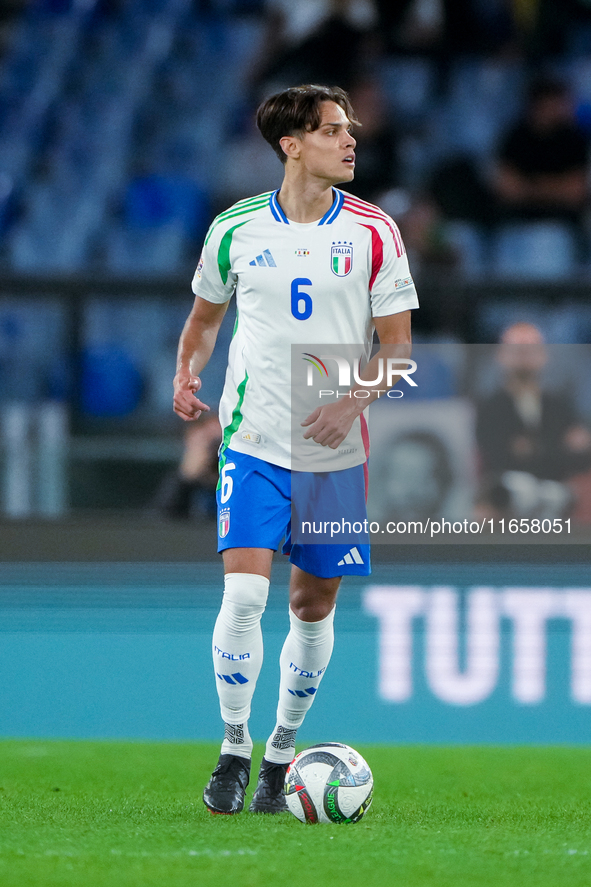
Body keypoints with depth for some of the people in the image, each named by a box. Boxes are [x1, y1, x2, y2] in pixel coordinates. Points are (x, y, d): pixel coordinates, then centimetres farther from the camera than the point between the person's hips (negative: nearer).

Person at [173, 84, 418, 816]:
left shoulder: (373, 232, -1)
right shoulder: (236, 228, 0)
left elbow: (395, 342, 1)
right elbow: (205, 314, 18)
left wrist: (352, 403, -15)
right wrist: (187, 374, 1)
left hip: (336, 450, 1)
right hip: (254, 440, -1)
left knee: (314, 604, 7)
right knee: (243, 592, -16)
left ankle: (282, 752, 25)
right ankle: (234, 748, -1)